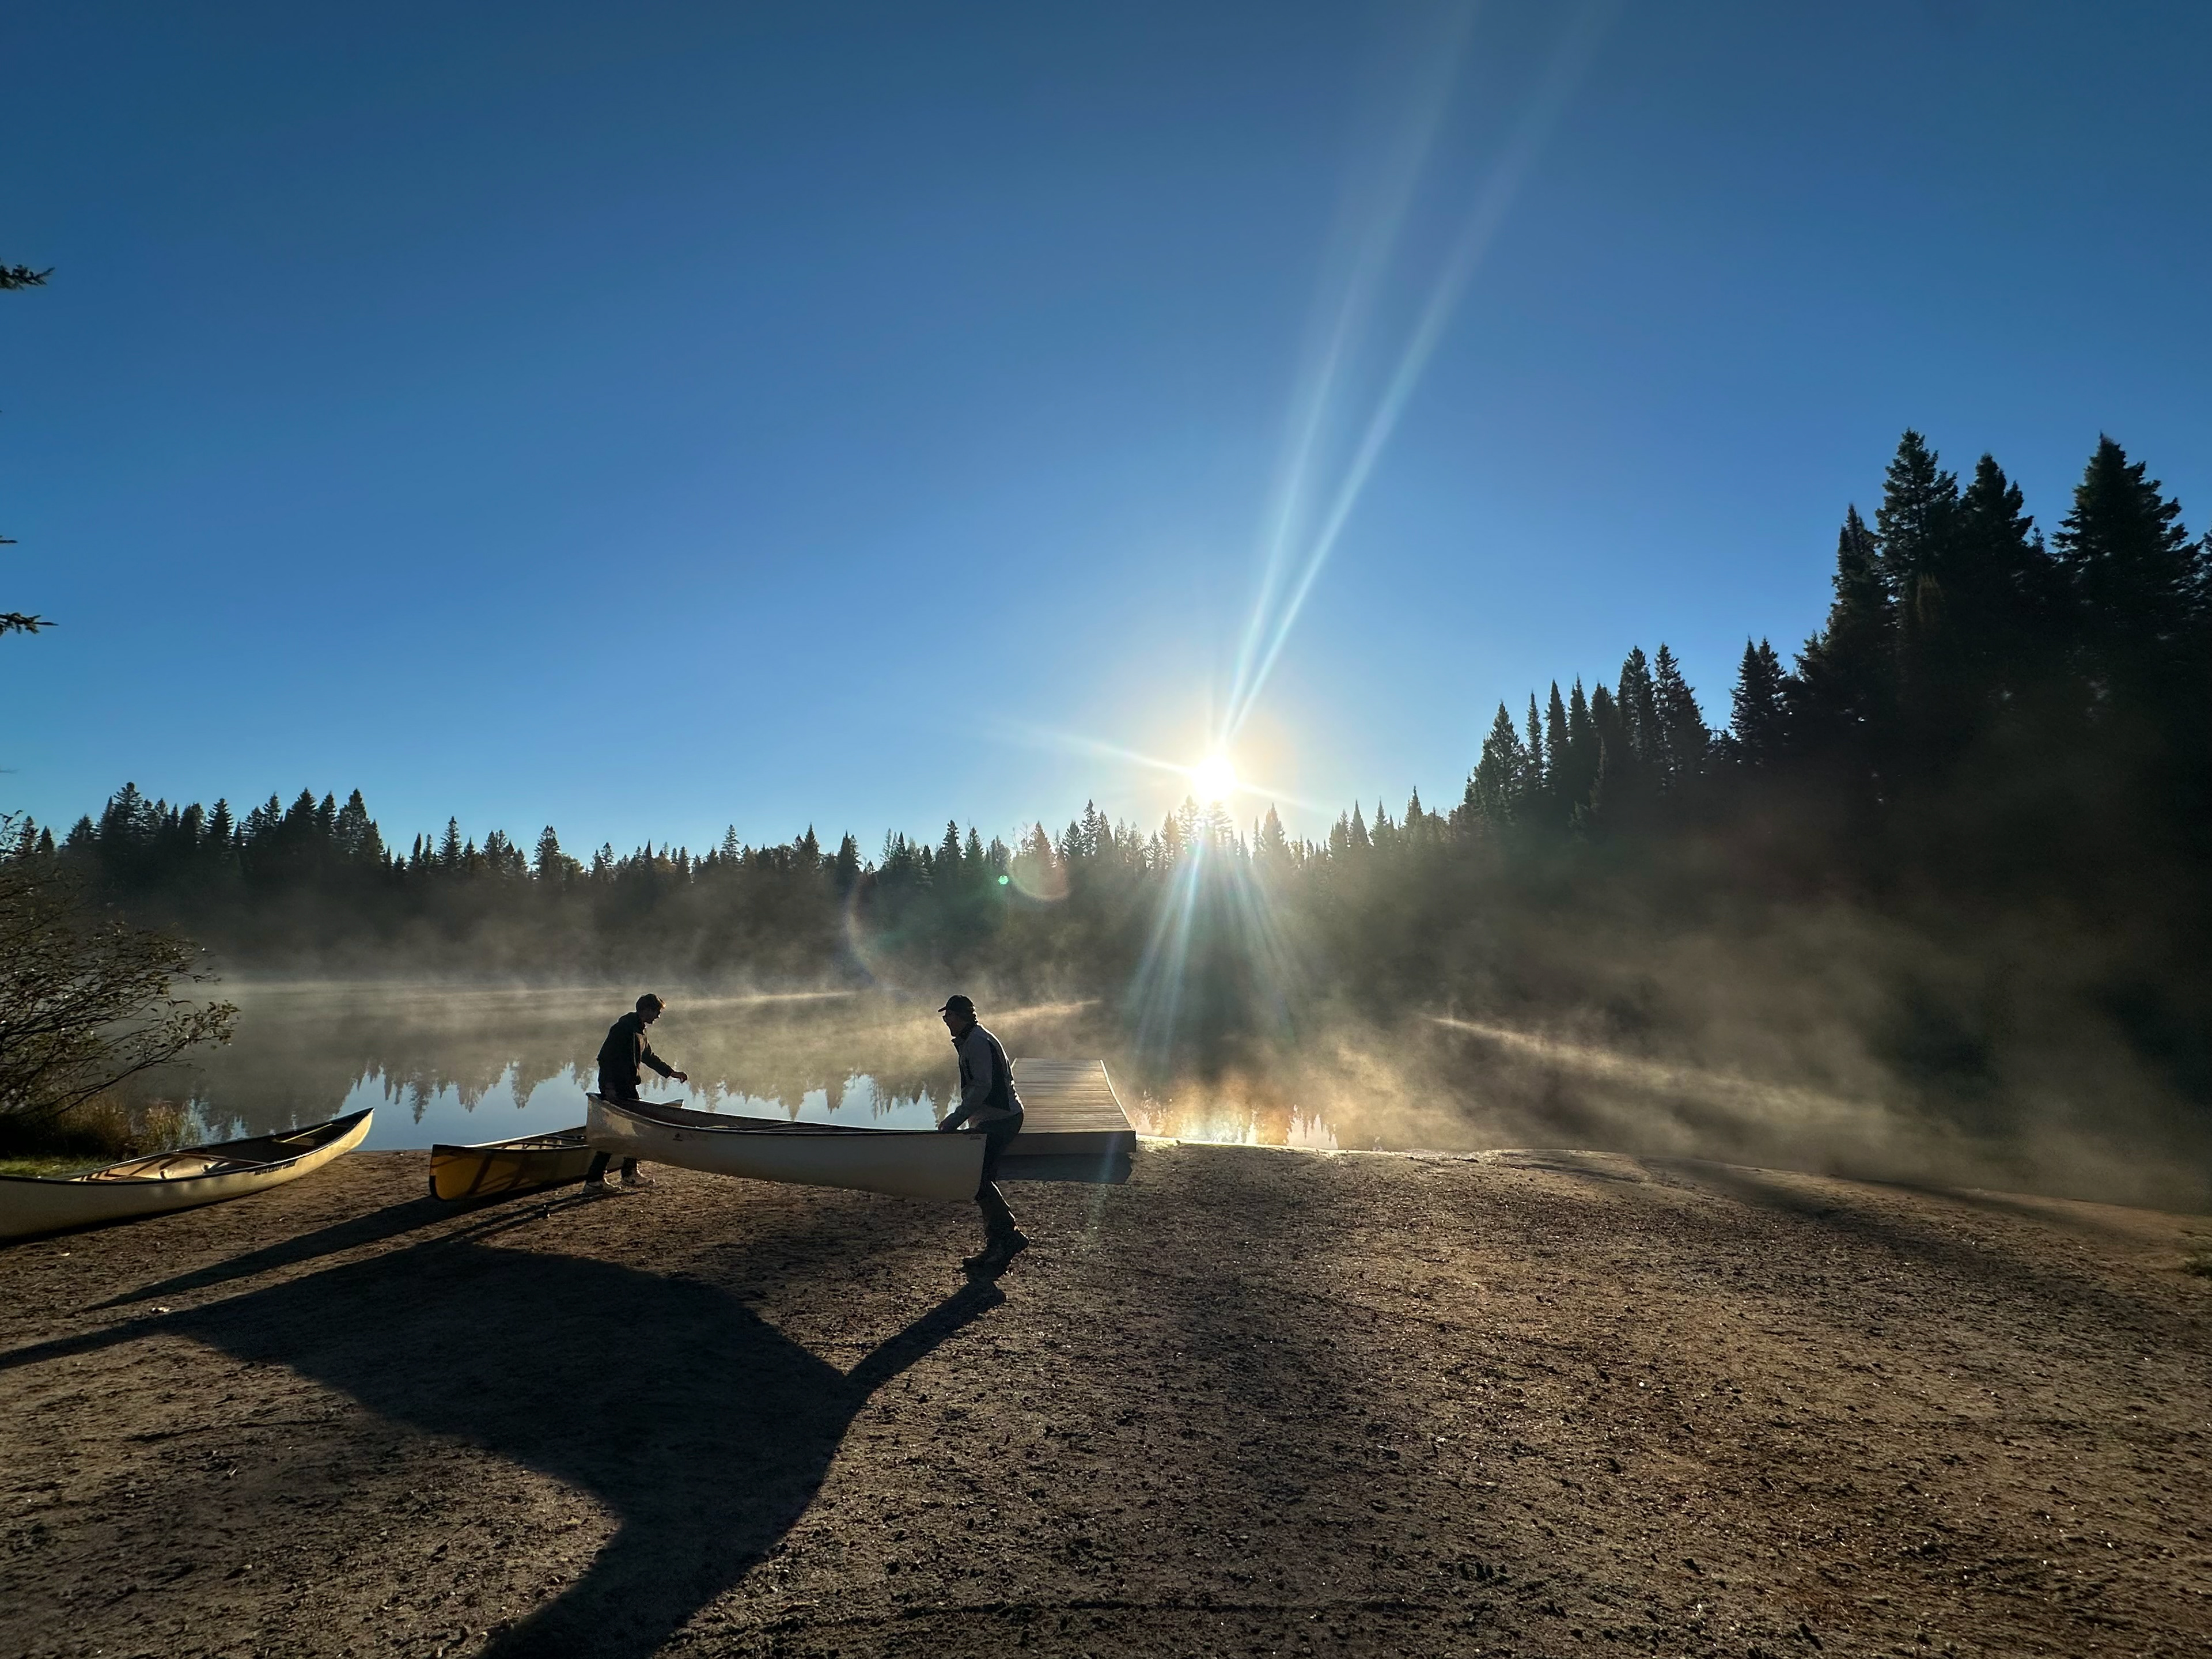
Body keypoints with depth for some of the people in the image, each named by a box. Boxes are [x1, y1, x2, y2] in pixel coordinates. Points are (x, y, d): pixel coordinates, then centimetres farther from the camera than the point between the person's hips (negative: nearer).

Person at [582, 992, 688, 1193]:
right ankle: (593, 1182, -4)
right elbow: (605, 1056, -20)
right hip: (614, 1088, -10)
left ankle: (630, 1173, 22)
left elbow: (649, 1057, 29)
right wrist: (609, 1086, -24)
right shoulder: (625, 1027, -14)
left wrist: (672, 1073, 28)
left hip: (628, 1088, 10)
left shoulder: (640, 1032, 17)